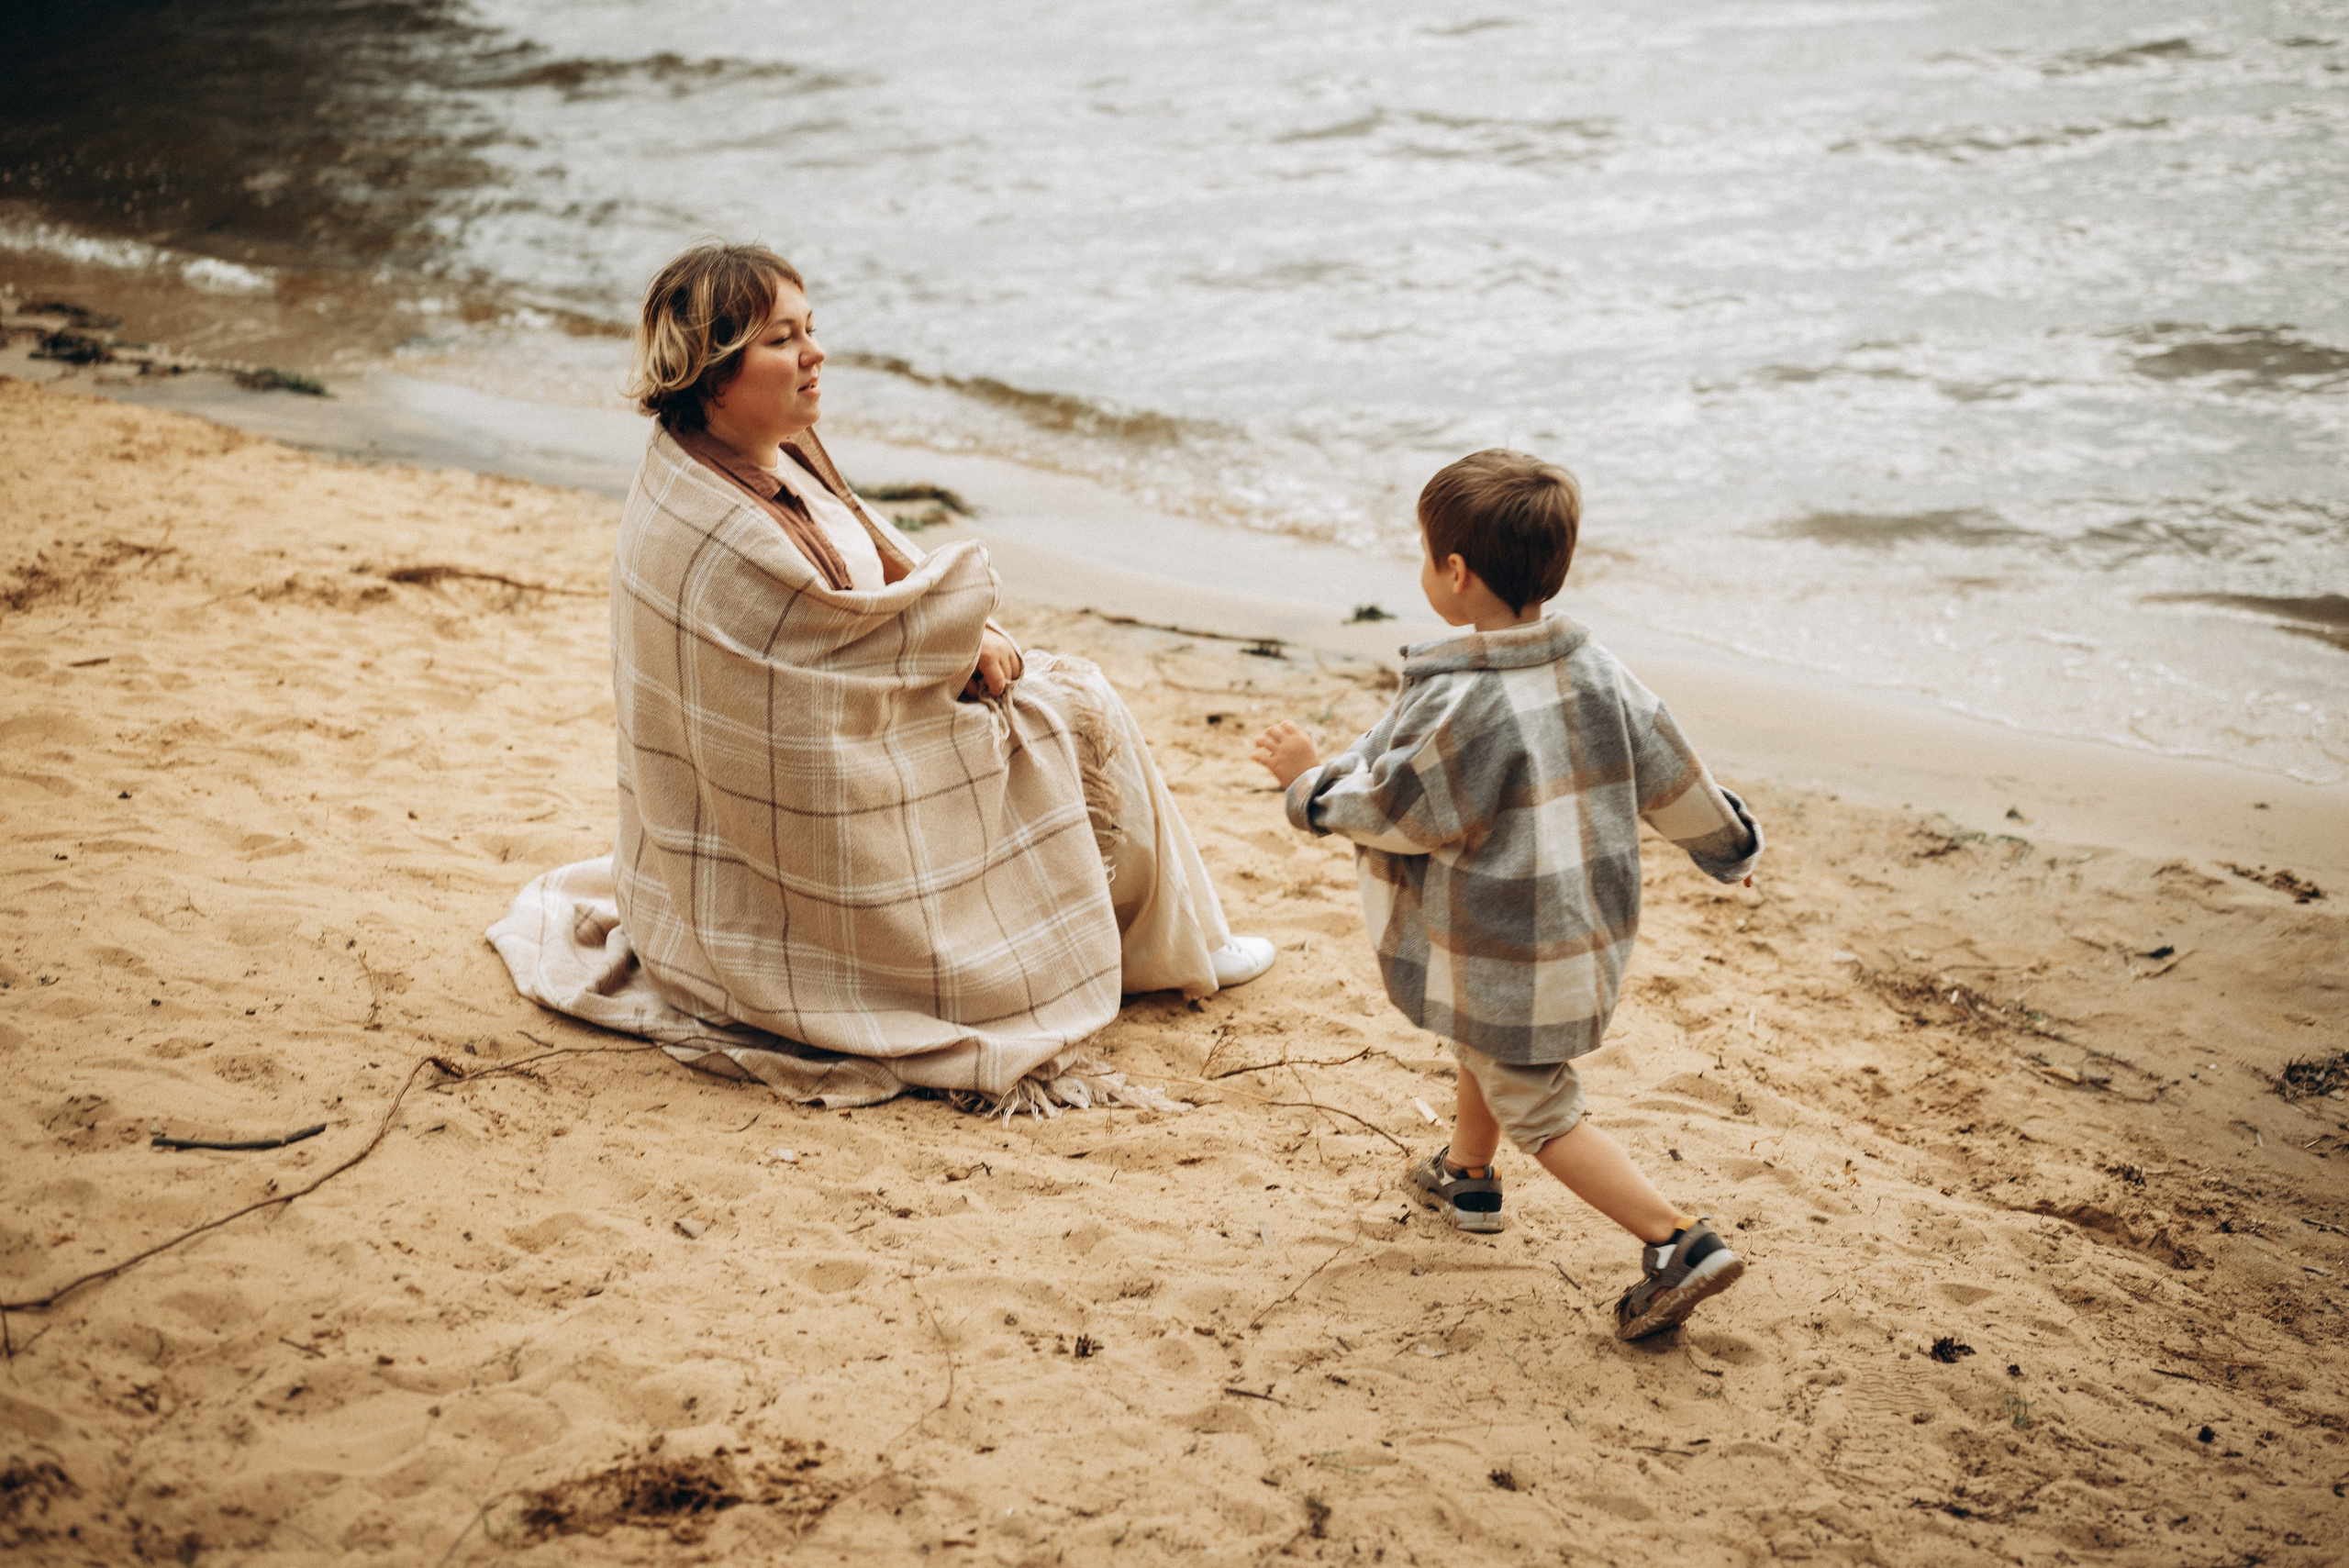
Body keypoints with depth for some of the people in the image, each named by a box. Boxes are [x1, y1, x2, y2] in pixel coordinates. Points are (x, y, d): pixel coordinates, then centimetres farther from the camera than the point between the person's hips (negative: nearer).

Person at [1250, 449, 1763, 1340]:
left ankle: (1678, 1241, -1)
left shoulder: (1462, 705, -27)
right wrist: (1730, 843, 23)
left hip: (1503, 953, -8)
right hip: (1588, 926, 9)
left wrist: (1310, 782, -2)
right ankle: (1466, 1178, 53)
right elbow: (1668, 774, 6)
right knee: (1487, 1047, 32)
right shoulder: (1595, 672, -4)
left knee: (1537, 1110, 6)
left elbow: (1395, 812, -19)